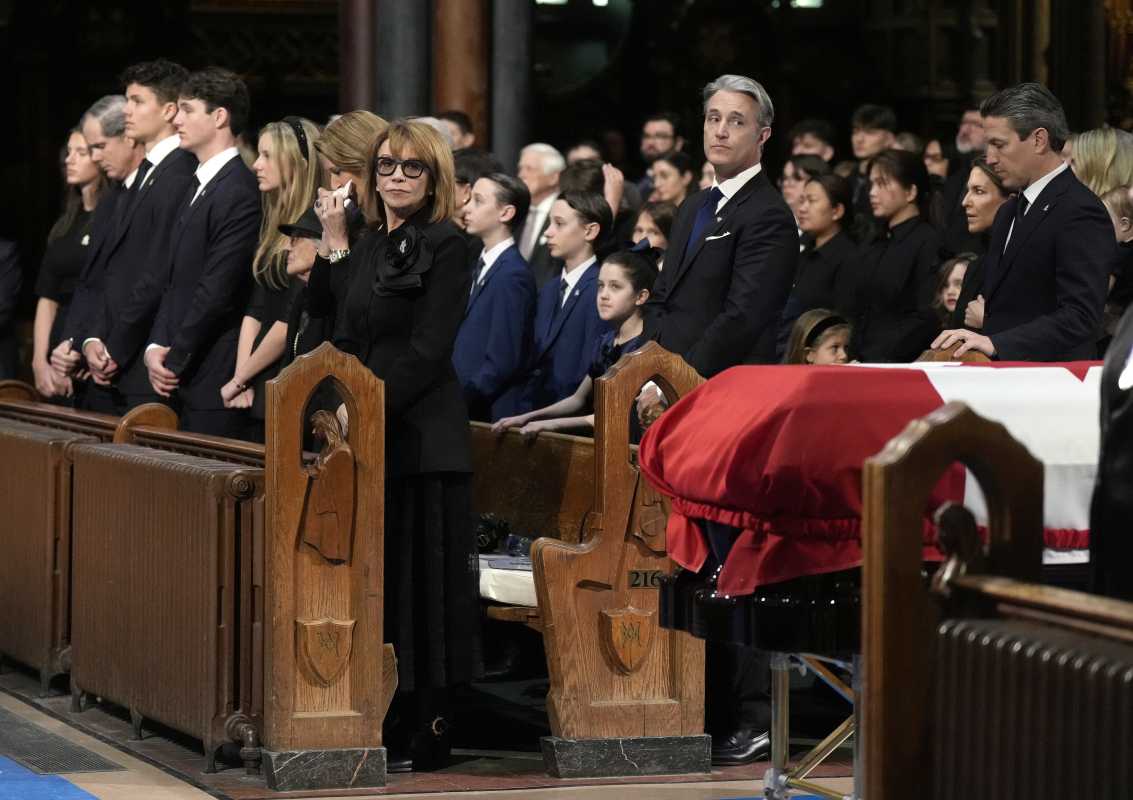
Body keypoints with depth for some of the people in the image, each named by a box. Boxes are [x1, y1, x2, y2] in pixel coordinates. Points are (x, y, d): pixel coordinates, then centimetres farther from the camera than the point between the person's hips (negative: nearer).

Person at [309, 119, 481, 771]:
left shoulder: (445, 246, -7)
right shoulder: (365, 248, 17)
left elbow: (426, 351, -13)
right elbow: (347, 338, 14)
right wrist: (332, 244, 11)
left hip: (420, 438, -7)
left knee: (415, 576, -4)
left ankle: (419, 736, 1)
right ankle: (378, 725, 13)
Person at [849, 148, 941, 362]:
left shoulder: (929, 243, -4)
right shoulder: (873, 250, 20)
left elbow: (927, 319, -12)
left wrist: (879, 360, -16)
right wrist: (854, 358, 2)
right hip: (863, 363, 6)